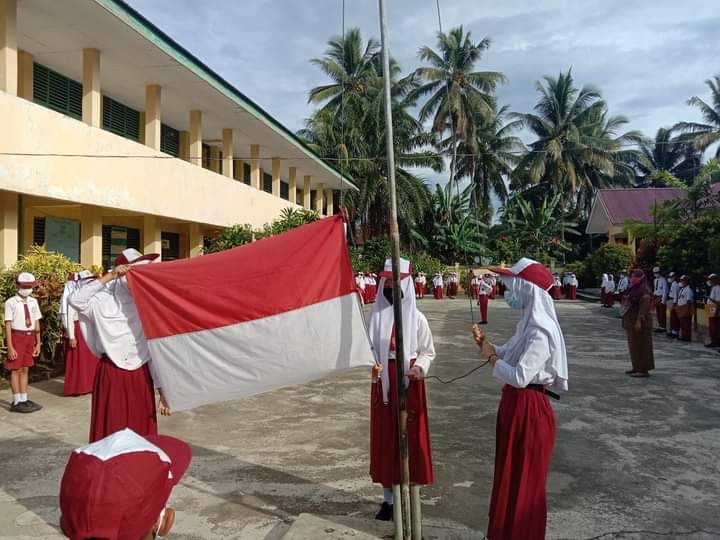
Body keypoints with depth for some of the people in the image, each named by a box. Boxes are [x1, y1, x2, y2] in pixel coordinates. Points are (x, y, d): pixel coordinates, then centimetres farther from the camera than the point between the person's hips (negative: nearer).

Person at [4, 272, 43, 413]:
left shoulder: (33, 302, 6)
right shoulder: (11, 302, -11)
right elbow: (8, 325, -13)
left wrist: (38, 343, 10)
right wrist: (10, 347, -16)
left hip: (30, 337, 5)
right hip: (17, 337, -5)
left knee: (25, 369, 12)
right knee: (16, 370, 0)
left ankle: (24, 399, 20)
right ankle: (17, 402, 7)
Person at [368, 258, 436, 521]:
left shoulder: (417, 318, -4)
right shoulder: (376, 315, -1)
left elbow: (428, 351, 3)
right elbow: (369, 347, 3)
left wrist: (420, 367, -17)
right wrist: (372, 365, -17)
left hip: (409, 381, -1)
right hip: (383, 381, 1)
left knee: (410, 436, 4)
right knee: (384, 437, 7)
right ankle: (388, 498, 21)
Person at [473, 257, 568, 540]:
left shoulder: (540, 331, -23)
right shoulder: (529, 323, 8)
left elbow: (520, 376, -28)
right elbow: (507, 354, 12)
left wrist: (492, 357, -14)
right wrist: (485, 344, -5)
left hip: (529, 410, -10)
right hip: (516, 405, 10)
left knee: (523, 483, 6)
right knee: (511, 477, 22)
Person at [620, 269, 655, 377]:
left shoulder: (644, 291, -16)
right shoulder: (634, 289, 13)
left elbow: (644, 307, -22)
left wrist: (639, 321, -26)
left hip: (639, 322, -10)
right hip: (631, 321, 10)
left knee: (641, 345, -5)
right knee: (633, 345, 15)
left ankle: (644, 370, 0)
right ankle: (636, 367, 24)